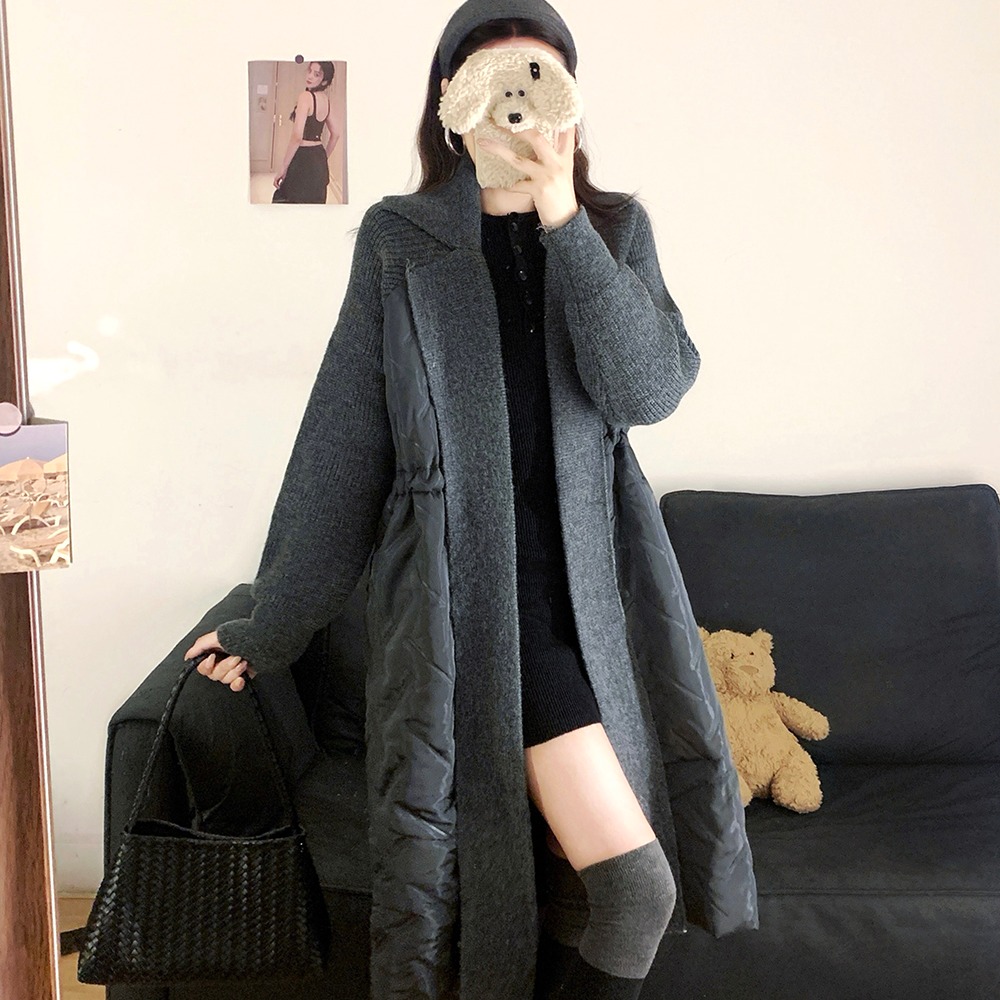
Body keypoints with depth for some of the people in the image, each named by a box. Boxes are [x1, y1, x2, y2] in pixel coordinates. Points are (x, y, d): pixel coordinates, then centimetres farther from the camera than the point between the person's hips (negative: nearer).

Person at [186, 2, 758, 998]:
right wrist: (272, 626, 5)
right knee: (638, 888, -7)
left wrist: (564, 223, -16)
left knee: (580, 870, 13)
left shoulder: (615, 231, 9)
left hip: (585, 588, 4)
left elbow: (649, 389, -9)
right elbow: (339, 448, 2)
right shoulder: (399, 243, 1)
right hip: (473, 597, -4)